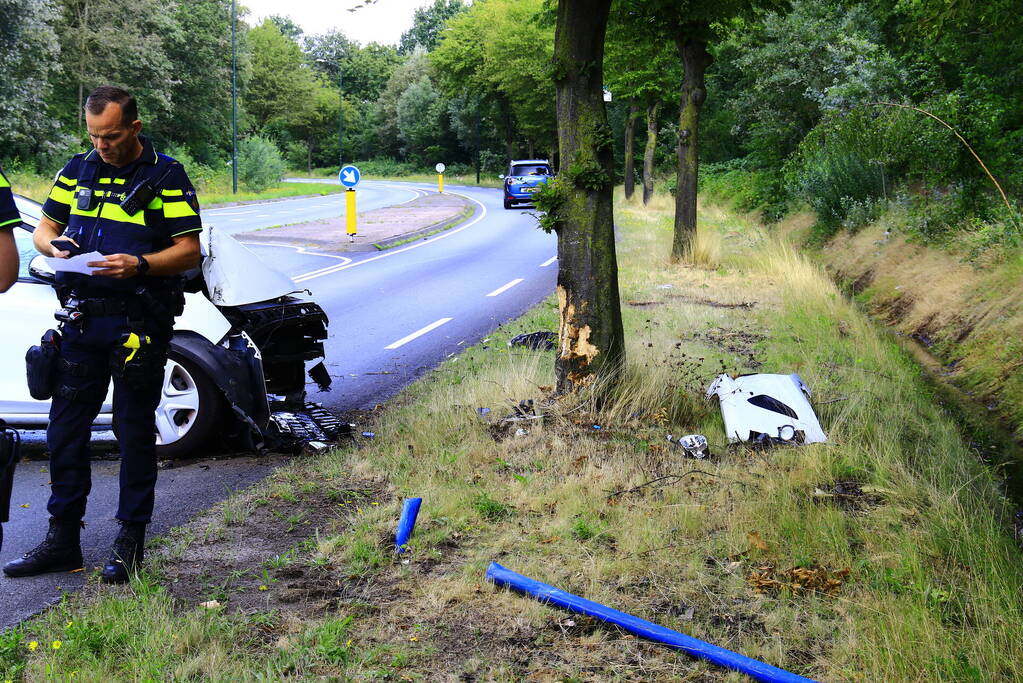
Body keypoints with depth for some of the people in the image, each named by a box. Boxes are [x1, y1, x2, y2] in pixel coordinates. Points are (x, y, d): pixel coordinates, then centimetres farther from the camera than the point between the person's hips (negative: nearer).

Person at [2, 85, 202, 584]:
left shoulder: (166, 177, -3)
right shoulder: (78, 170, 11)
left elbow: (189, 251, -7)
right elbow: (43, 228, 16)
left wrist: (139, 265, -24)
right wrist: (54, 245, -7)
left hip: (140, 324, -5)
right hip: (82, 319, 5)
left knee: (135, 430, 3)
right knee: (66, 426, 7)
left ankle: (130, 541, 14)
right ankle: (62, 539, 18)